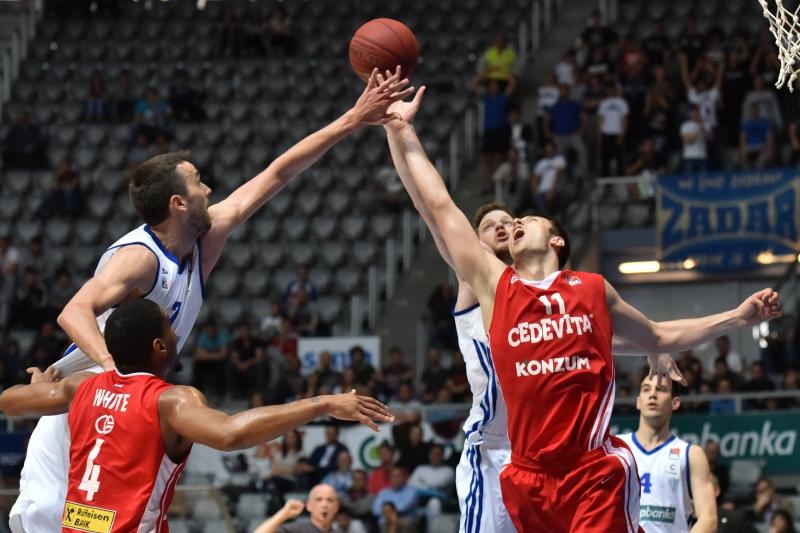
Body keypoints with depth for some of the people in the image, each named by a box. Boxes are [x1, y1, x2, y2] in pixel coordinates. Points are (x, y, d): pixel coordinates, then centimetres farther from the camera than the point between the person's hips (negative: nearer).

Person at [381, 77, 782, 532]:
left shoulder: (593, 289, 12)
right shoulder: (494, 285, 10)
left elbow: (657, 336, 25)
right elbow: (440, 206, 13)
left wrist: (738, 318, 19)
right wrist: (406, 130, 15)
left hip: (596, 474, -2)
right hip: (528, 478, 2)